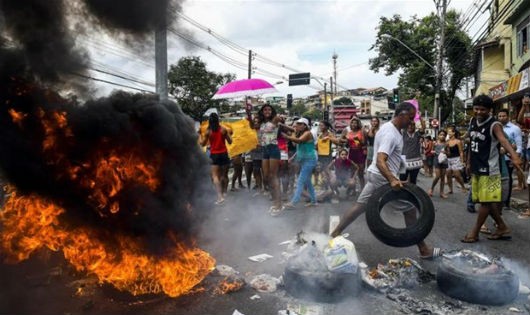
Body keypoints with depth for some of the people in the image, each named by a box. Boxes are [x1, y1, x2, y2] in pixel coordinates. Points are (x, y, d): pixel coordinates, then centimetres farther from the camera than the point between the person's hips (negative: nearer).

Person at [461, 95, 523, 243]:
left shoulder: (494, 125, -17)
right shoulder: (472, 122, 5)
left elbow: (503, 140, -36)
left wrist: (514, 156, -54)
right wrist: (469, 162, 19)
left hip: (489, 169, -8)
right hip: (476, 168, 8)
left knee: (486, 201, 0)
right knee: (485, 201, 14)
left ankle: (475, 232, 9)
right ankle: (502, 227, 27)